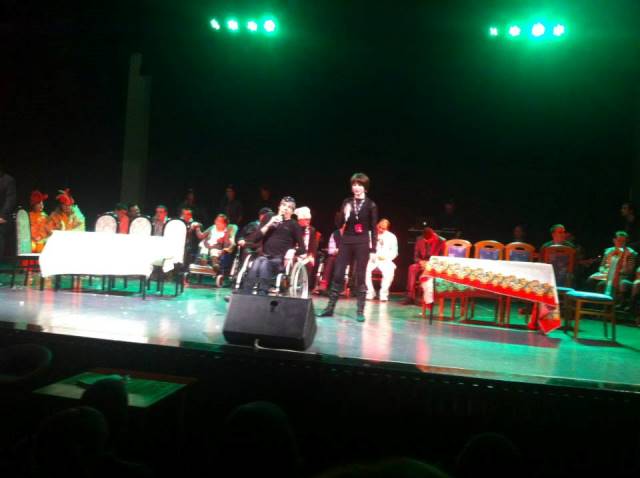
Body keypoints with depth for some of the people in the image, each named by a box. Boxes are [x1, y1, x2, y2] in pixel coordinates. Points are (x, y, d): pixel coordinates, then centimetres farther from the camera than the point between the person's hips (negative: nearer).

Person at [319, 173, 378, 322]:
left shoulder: (371, 205, -2)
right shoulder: (346, 202, 6)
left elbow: (374, 229, 0)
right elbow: (339, 225, 6)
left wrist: (373, 249, -4)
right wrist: (344, 215, -15)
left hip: (362, 243, -3)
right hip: (346, 241, 3)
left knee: (360, 277, 1)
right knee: (338, 274, 3)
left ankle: (360, 310, 9)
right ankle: (330, 307, 11)